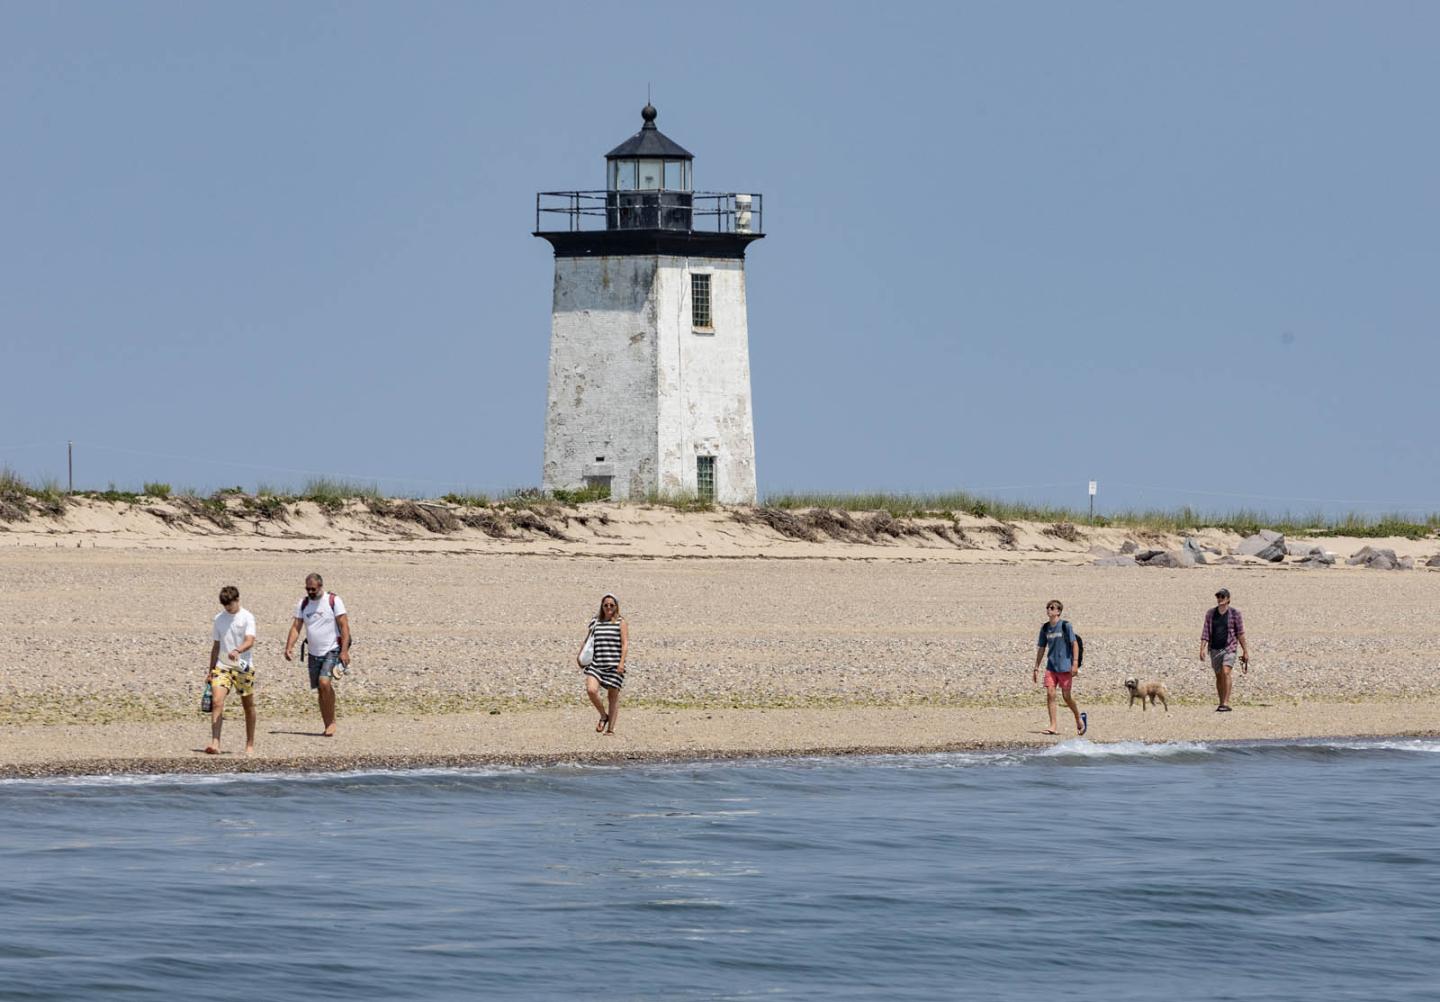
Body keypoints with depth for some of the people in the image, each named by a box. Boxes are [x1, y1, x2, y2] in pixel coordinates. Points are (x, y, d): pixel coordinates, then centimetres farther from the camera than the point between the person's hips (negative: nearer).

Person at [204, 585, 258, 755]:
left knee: (248, 705, 6)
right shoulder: (219, 618, 9)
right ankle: (215, 743, -22)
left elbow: (250, 641, -17)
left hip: (244, 667, -3)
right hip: (222, 666, 3)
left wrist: (237, 651, -37)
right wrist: (211, 670, 17)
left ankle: (250, 745, 20)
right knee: (217, 701, -16)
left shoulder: (247, 617, -4)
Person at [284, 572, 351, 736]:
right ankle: (327, 725, 13)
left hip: (332, 650, -5)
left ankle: (331, 722, -14)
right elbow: (296, 627, 5)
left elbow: (344, 626, -10)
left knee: (324, 682, -23)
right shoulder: (303, 604, 7)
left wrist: (344, 651, -17)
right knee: (320, 690, 6)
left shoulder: (333, 601, -7)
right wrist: (289, 647, -11)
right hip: (314, 653, 5)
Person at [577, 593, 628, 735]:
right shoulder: (596, 622, 13)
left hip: (614, 665, -3)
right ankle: (603, 716, 6)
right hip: (596, 664, 3)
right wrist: (580, 653, 16)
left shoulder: (621, 622, 2)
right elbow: (588, 639, 27)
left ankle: (611, 728, 12)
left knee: (613, 696, 3)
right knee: (591, 690, -17)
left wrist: (622, 662, -17)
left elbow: (625, 643, -6)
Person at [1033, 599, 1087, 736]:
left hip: (1065, 667, -5)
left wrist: (1075, 663, -17)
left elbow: (1075, 644, -9)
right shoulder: (1045, 628, 9)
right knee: (1050, 694, -8)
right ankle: (1054, 726, -5)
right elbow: (1041, 648, 16)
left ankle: (1079, 719, 24)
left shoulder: (1065, 625, -7)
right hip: (1051, 667, 5)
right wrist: (1036, 668, 15)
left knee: (1066, 696, 0)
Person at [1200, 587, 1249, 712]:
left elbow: (1240, 634, 2)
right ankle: (1221, 703, 21)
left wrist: (1245, 651, 3)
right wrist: (1202, 648, -7)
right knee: (1218, 676, 10)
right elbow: (1205, 632, 5)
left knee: (1225, 672, -20)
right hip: (1214, 649, 4)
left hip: (1229, 648, -4)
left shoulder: (1234, 613, -1)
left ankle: (1226, 703, -22)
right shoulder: (1210, 614, 7)